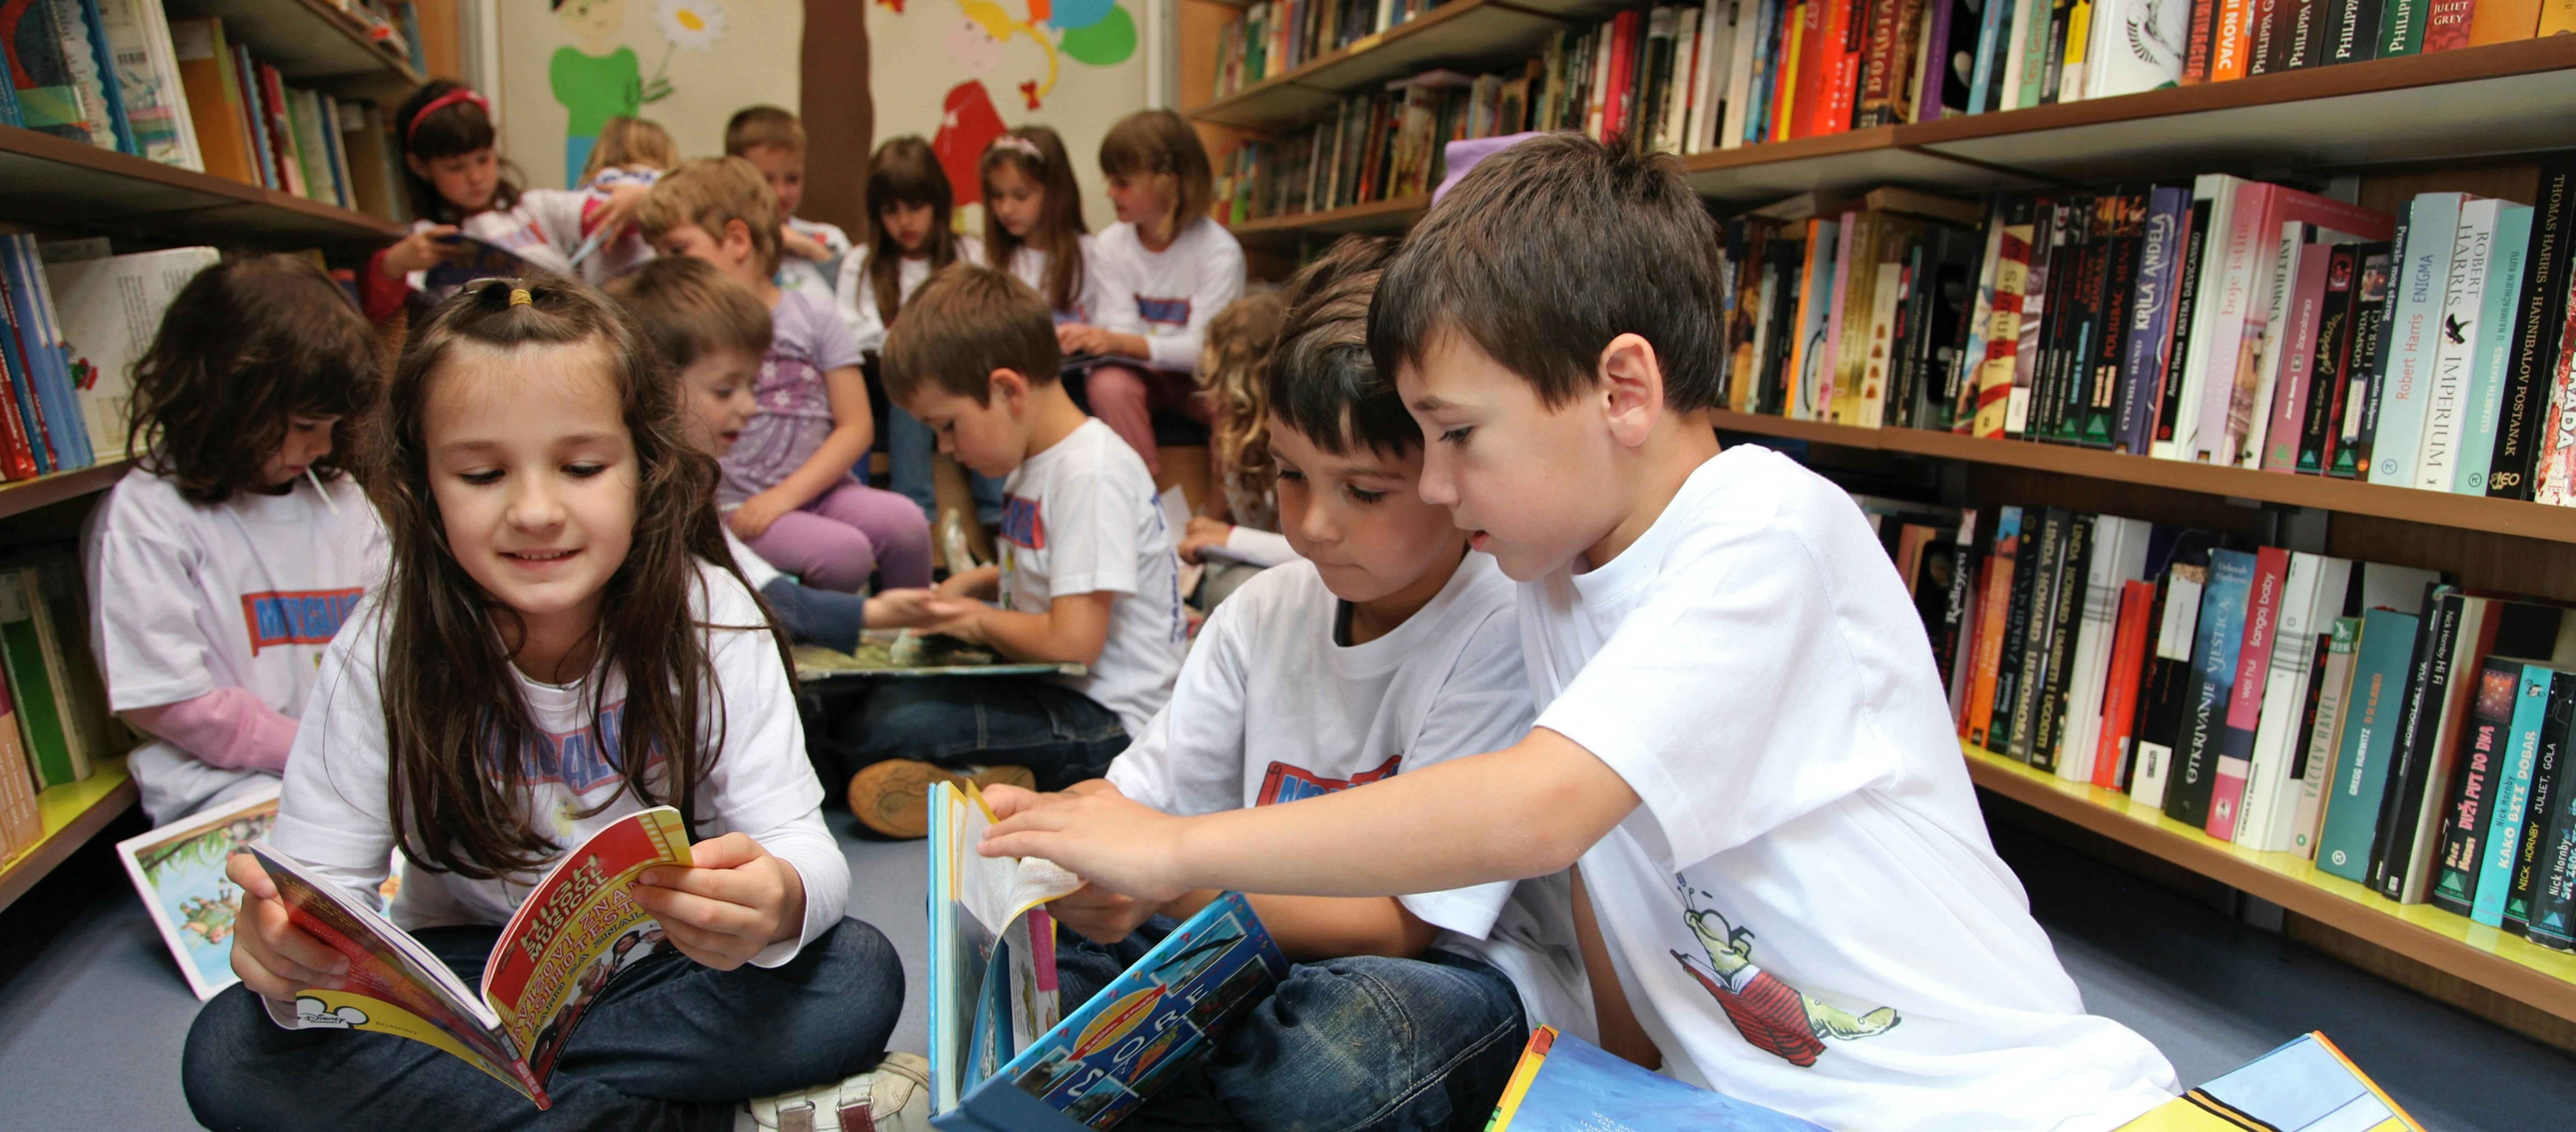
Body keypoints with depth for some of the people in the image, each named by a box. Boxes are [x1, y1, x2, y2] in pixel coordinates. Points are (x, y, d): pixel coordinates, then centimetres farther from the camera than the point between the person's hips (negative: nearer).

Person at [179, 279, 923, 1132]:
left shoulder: (707, 617, -19)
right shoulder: (385, 653, -14)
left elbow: (800, 844, -22)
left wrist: (778, 899, -46)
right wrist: (285, 944, -37)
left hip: (665, 965, -1)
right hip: (463, 975, 2)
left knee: (860, 978, -26)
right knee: (230, 1056, -23)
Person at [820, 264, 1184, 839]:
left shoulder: (1092, 474, -20)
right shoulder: (1040, 462, 12)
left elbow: (1073, 639, -25)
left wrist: (980, 620, -6)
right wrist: (974, 583, 12)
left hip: (1107, 720, -10)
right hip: (1054, 690, 10)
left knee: (872, 724, -22)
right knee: (853, 697, 2)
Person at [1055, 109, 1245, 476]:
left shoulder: (1220, 251, -13)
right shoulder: (1112, 244, 0)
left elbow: (1203, 346, -20)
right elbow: (1121, 326, -5)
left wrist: (1120, 343, -33)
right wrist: (1081, 337, -29)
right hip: (1139, 371, 2)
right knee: (1108, 385, -30)